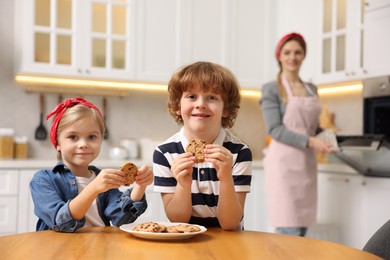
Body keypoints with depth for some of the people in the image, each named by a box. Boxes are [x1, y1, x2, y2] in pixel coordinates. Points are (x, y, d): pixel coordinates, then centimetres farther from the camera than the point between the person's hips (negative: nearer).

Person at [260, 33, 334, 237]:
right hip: (284, 163, -6)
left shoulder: (312, 89, 15)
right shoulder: (271, 89, -3)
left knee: (301, 230, 9)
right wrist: (310, 142, -21)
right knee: (289, 231, -9)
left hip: (306, 164, 6)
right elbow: (275, 129, -12)